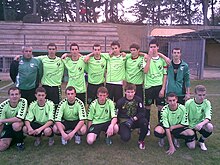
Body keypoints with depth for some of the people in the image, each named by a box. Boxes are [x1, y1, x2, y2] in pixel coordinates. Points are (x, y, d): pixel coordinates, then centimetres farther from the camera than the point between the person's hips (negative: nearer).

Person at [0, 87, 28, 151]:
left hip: (20, 125, -2)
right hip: (8, 127, 3)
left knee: (15, 125, -36)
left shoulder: (23, 102, -22)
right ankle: (13, 139, 21)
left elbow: (19, 119, -29)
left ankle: (20, 142, -7)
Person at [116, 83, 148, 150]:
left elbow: (142, 113, -10)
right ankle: (121, 130, 12)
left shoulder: (138, 100, -7)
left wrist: (134, 118, -23)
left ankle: (141, 140, -5)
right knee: (125, 138, -28)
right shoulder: (120, 102, -9)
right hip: (124, 122, -2)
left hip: (135, 120, 2)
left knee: (144, 122, -30)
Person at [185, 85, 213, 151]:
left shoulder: (207, 103, -13)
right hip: (190, 125, -2)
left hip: (200, 124, 2)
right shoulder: (188, 103, -17)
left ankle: (201, 141, -1)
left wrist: (201, 124, -43)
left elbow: (208, 118, -24)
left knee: (210, 127, -33)